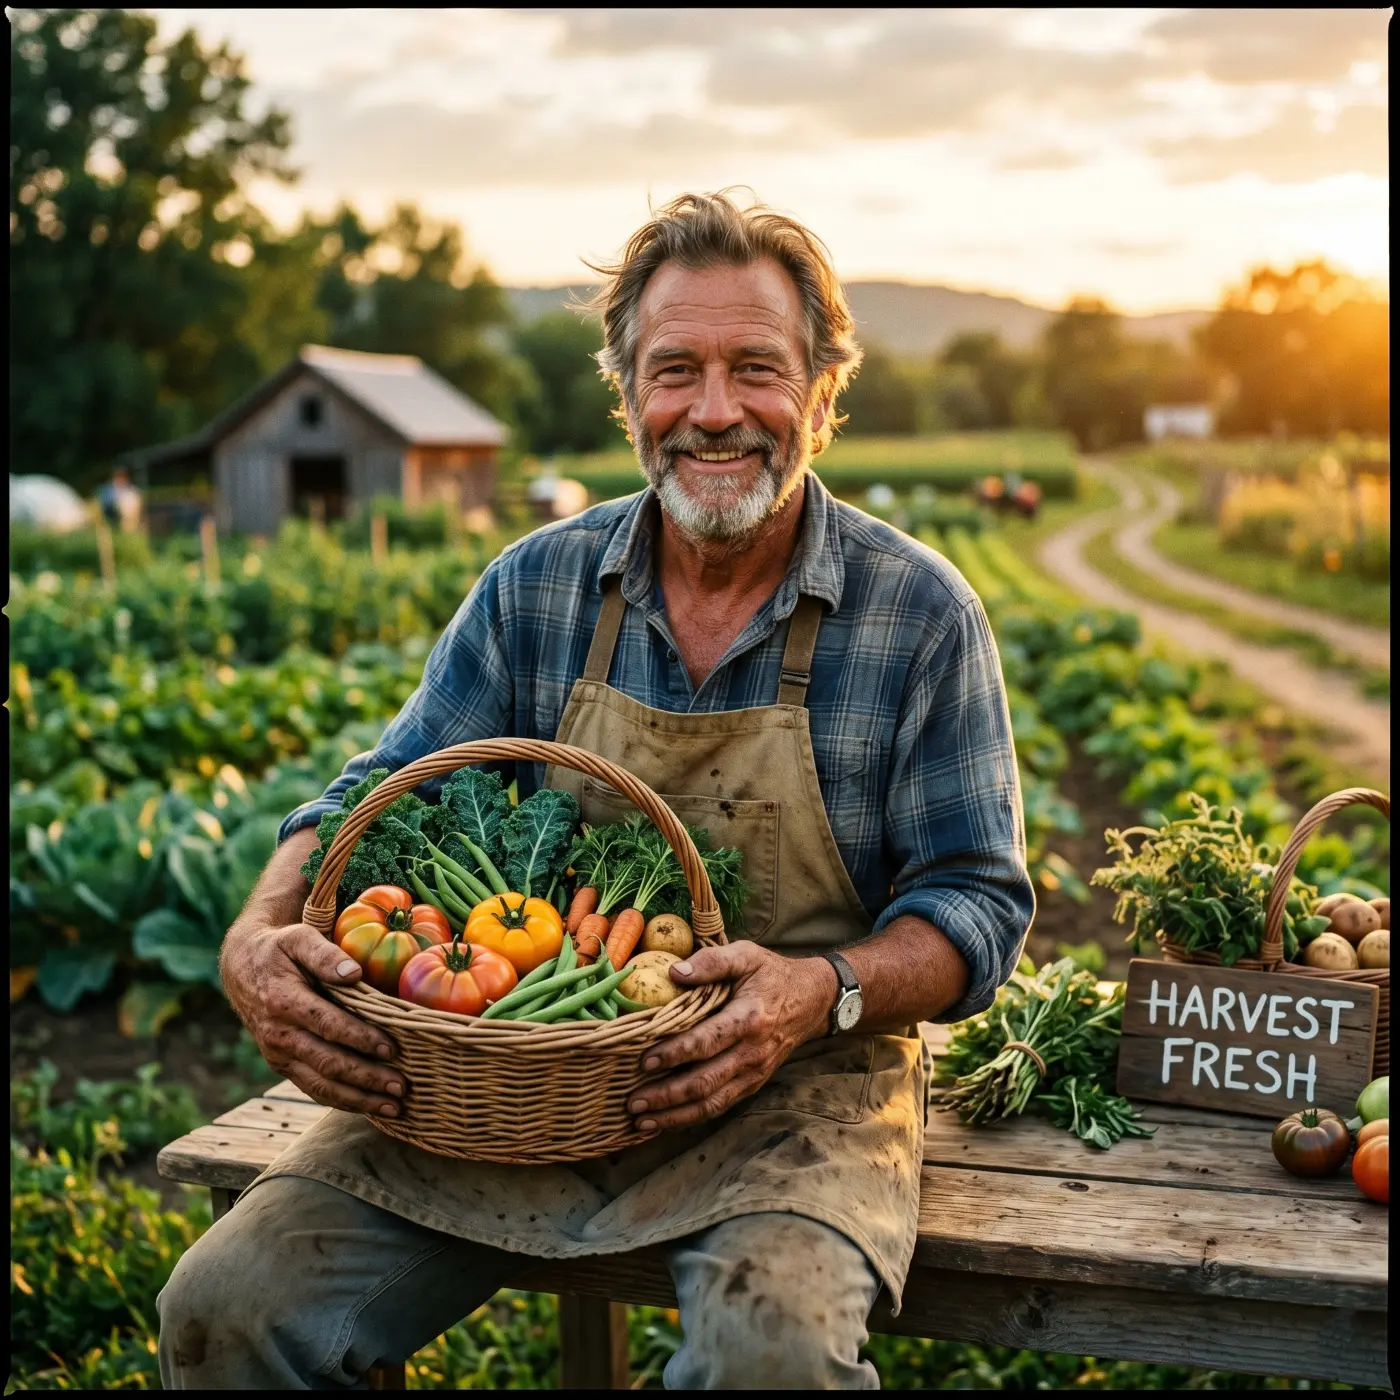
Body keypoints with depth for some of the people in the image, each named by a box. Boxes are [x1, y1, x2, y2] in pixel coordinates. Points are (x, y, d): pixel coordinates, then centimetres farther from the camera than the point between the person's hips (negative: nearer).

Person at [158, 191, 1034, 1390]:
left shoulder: (921, 612, -5)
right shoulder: (538, 587, 3)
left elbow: (980, 899, -4)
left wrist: (824, 991, -24)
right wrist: (261, 938, -15)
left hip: (797, 1081, -2)